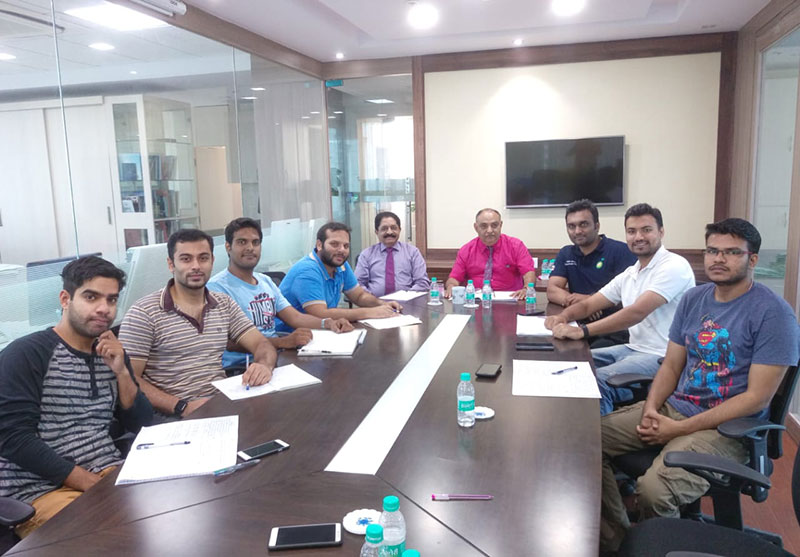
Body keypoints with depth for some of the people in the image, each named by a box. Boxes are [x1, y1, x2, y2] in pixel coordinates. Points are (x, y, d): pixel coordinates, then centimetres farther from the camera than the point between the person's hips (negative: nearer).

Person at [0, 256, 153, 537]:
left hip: (110, 473, 6)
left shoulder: (112, 353, 10)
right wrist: (91, 483, -19)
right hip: (41, 490, -6)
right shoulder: (25, 354, -8)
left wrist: (121, 372, -9)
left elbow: (141, 425, 7)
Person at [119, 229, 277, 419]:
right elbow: (128, 379, -7)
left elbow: (261, 344, 7)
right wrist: (182, 407, -19)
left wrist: (264, 366, -17)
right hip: (172, 417, -4)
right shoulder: (143, 312, -5)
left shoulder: (225, 304, 11)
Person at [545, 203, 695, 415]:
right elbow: (588, 304, 14)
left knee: (597, 380, -27)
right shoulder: (629, 274, 13)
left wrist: (582, 331, -29)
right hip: (633, 348, 9)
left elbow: (637, 312, -25)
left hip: (662, 357, -8)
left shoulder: (674, 266, -14)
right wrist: (563, 316, -9)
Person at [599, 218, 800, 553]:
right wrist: (651, 409, -9)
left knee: (653, 489, -30)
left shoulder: (773, 314, -12)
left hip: (726, 428, -6)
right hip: (672, 408, 7)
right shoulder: (693, 299, 8)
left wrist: (681, 429, -17)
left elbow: (757, 397, -15)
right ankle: (617, 539, 6)